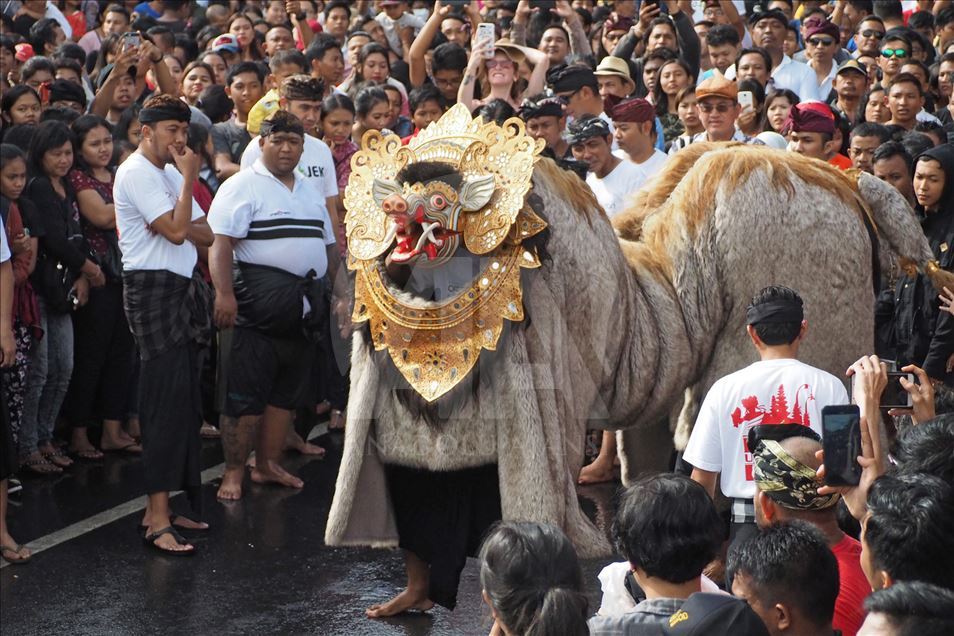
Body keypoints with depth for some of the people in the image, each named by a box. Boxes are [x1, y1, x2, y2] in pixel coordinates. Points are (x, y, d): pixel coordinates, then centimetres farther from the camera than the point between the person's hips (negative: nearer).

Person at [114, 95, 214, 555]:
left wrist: (182, 226, -8)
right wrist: (190, 177, -10)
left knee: (182, 404, 9)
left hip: (182, 289, 9)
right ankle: (157, 521, -12)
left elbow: (205, 234, 13)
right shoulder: (137, 172, -10)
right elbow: (176, 230, -20)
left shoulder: (170, 173, 19)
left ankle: (164, 507, 15)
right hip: (153, 290, -9)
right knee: (166, 403, -12)